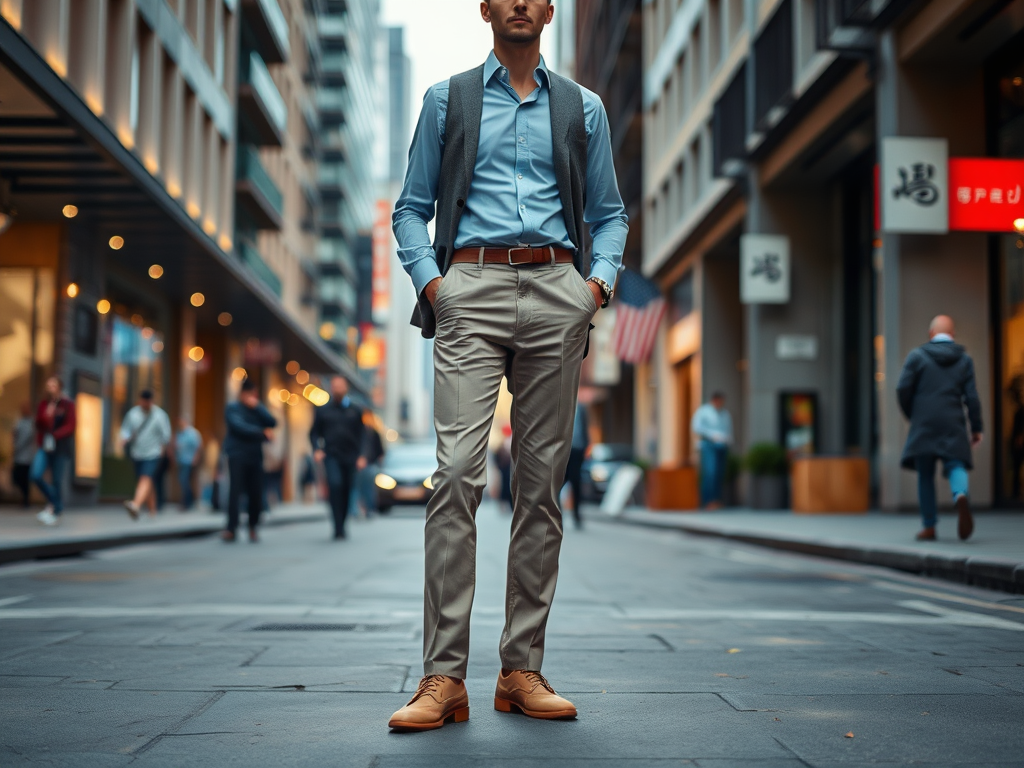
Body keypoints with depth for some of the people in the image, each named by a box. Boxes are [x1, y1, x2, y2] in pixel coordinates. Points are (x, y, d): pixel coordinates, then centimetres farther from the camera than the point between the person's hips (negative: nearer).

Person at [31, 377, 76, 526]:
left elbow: (71, 425, -7)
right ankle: (52, 501, 13)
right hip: (44, 446, 4)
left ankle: (56, 511, 13)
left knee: (57, 480, -2)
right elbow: (39, 424, 9)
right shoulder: (44, 404, 12)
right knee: (35, 475, -11)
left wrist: (54, 435, -17)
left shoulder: (68, 404, -1)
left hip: (61, 447, -4)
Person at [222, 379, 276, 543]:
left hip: (255, 456, 4)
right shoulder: (232, 409, 4)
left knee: (256, 493, 0)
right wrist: (263, 433, -11)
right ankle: (231, 529, -17)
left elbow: (272, 423, 0)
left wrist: (256, 406, -7)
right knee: (235, 491, -15)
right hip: (237, 456, -4)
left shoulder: (259, 408, 17)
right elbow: (240, 427, -11)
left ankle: (253, 528, 13)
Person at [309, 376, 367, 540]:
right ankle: (338, 529, -23)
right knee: (335, 485, -21)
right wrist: (317, 449, -6)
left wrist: (361, 455, -3)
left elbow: (361, 434, 8)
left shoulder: (355, 411, 11)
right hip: (331, 456, -2)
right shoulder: (323, 411, 10)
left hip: (350, 457, 2)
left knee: (346, 492, 4)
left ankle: (341, 527, 19)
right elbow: (314, 433, 12)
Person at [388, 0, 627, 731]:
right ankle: (444, 676, -12)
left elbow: (609, 213, 20)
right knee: (458, 472, -14)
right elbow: (412, 208, 13)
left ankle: (523, 670, 7)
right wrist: (428, 279, -3)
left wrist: (601, 277, 1)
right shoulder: (447, 100, 14)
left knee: (543, 481, 1)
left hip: (555, 290, 2)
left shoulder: (584, 108, 17)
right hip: (473, 286, -2)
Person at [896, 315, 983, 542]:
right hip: (953, 425, 1)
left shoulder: (917, 355, 2)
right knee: (956, 466, 0)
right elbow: (971, 397, 2)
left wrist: (910, 414, 11)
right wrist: (976, 428, 7)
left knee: (925, 475, 7)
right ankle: (960, 496, -34)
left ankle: (929, 527, 8)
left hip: (924, 425, -1)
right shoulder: (964, 359, 8)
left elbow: (903, 388, -5)